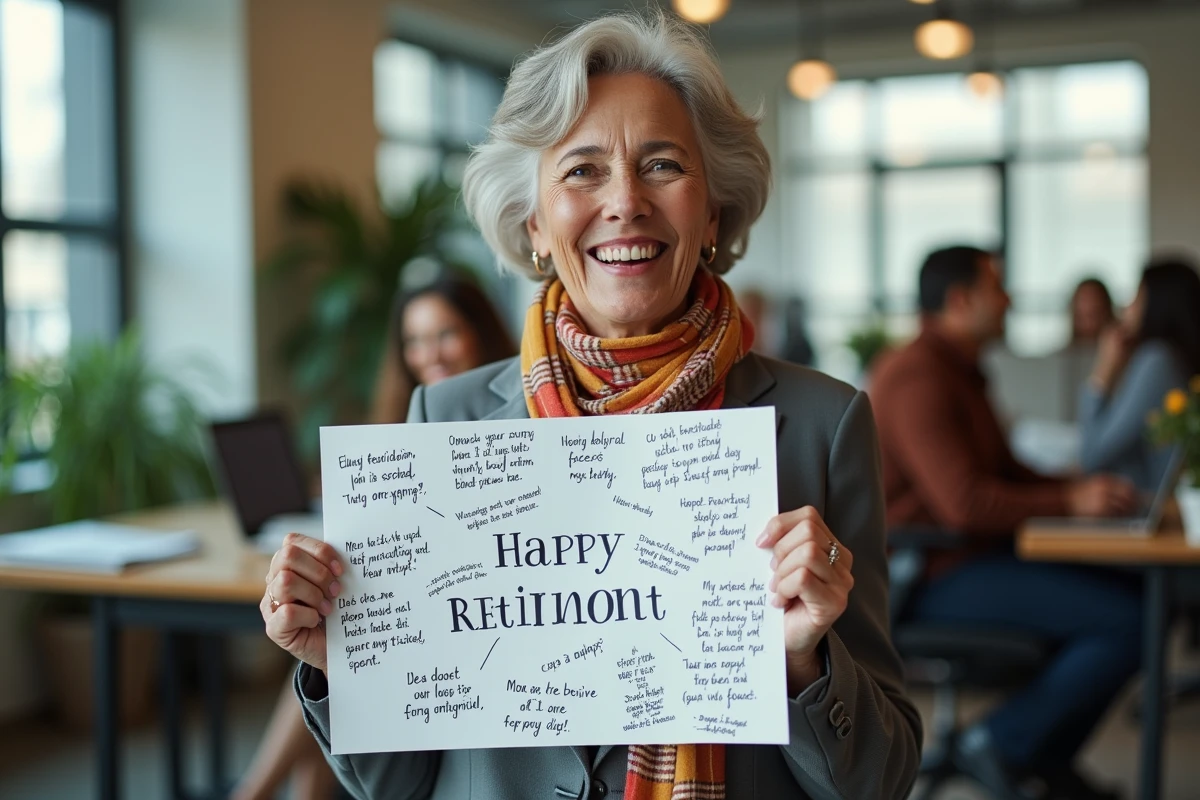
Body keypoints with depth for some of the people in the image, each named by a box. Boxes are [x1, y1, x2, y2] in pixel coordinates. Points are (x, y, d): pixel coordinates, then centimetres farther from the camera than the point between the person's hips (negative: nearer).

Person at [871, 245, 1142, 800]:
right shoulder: (919, 377, -16)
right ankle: (1001, 744, -5)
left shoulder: (959, 372, 19)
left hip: (976, 555, 11)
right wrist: (1070, 501, -17)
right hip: (937, 574, -11)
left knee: (1132, 590, 8)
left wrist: (1080, 488, 4)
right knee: (1128, 622, -18)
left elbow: (1005, 471, 22)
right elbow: (964, 502, -25)